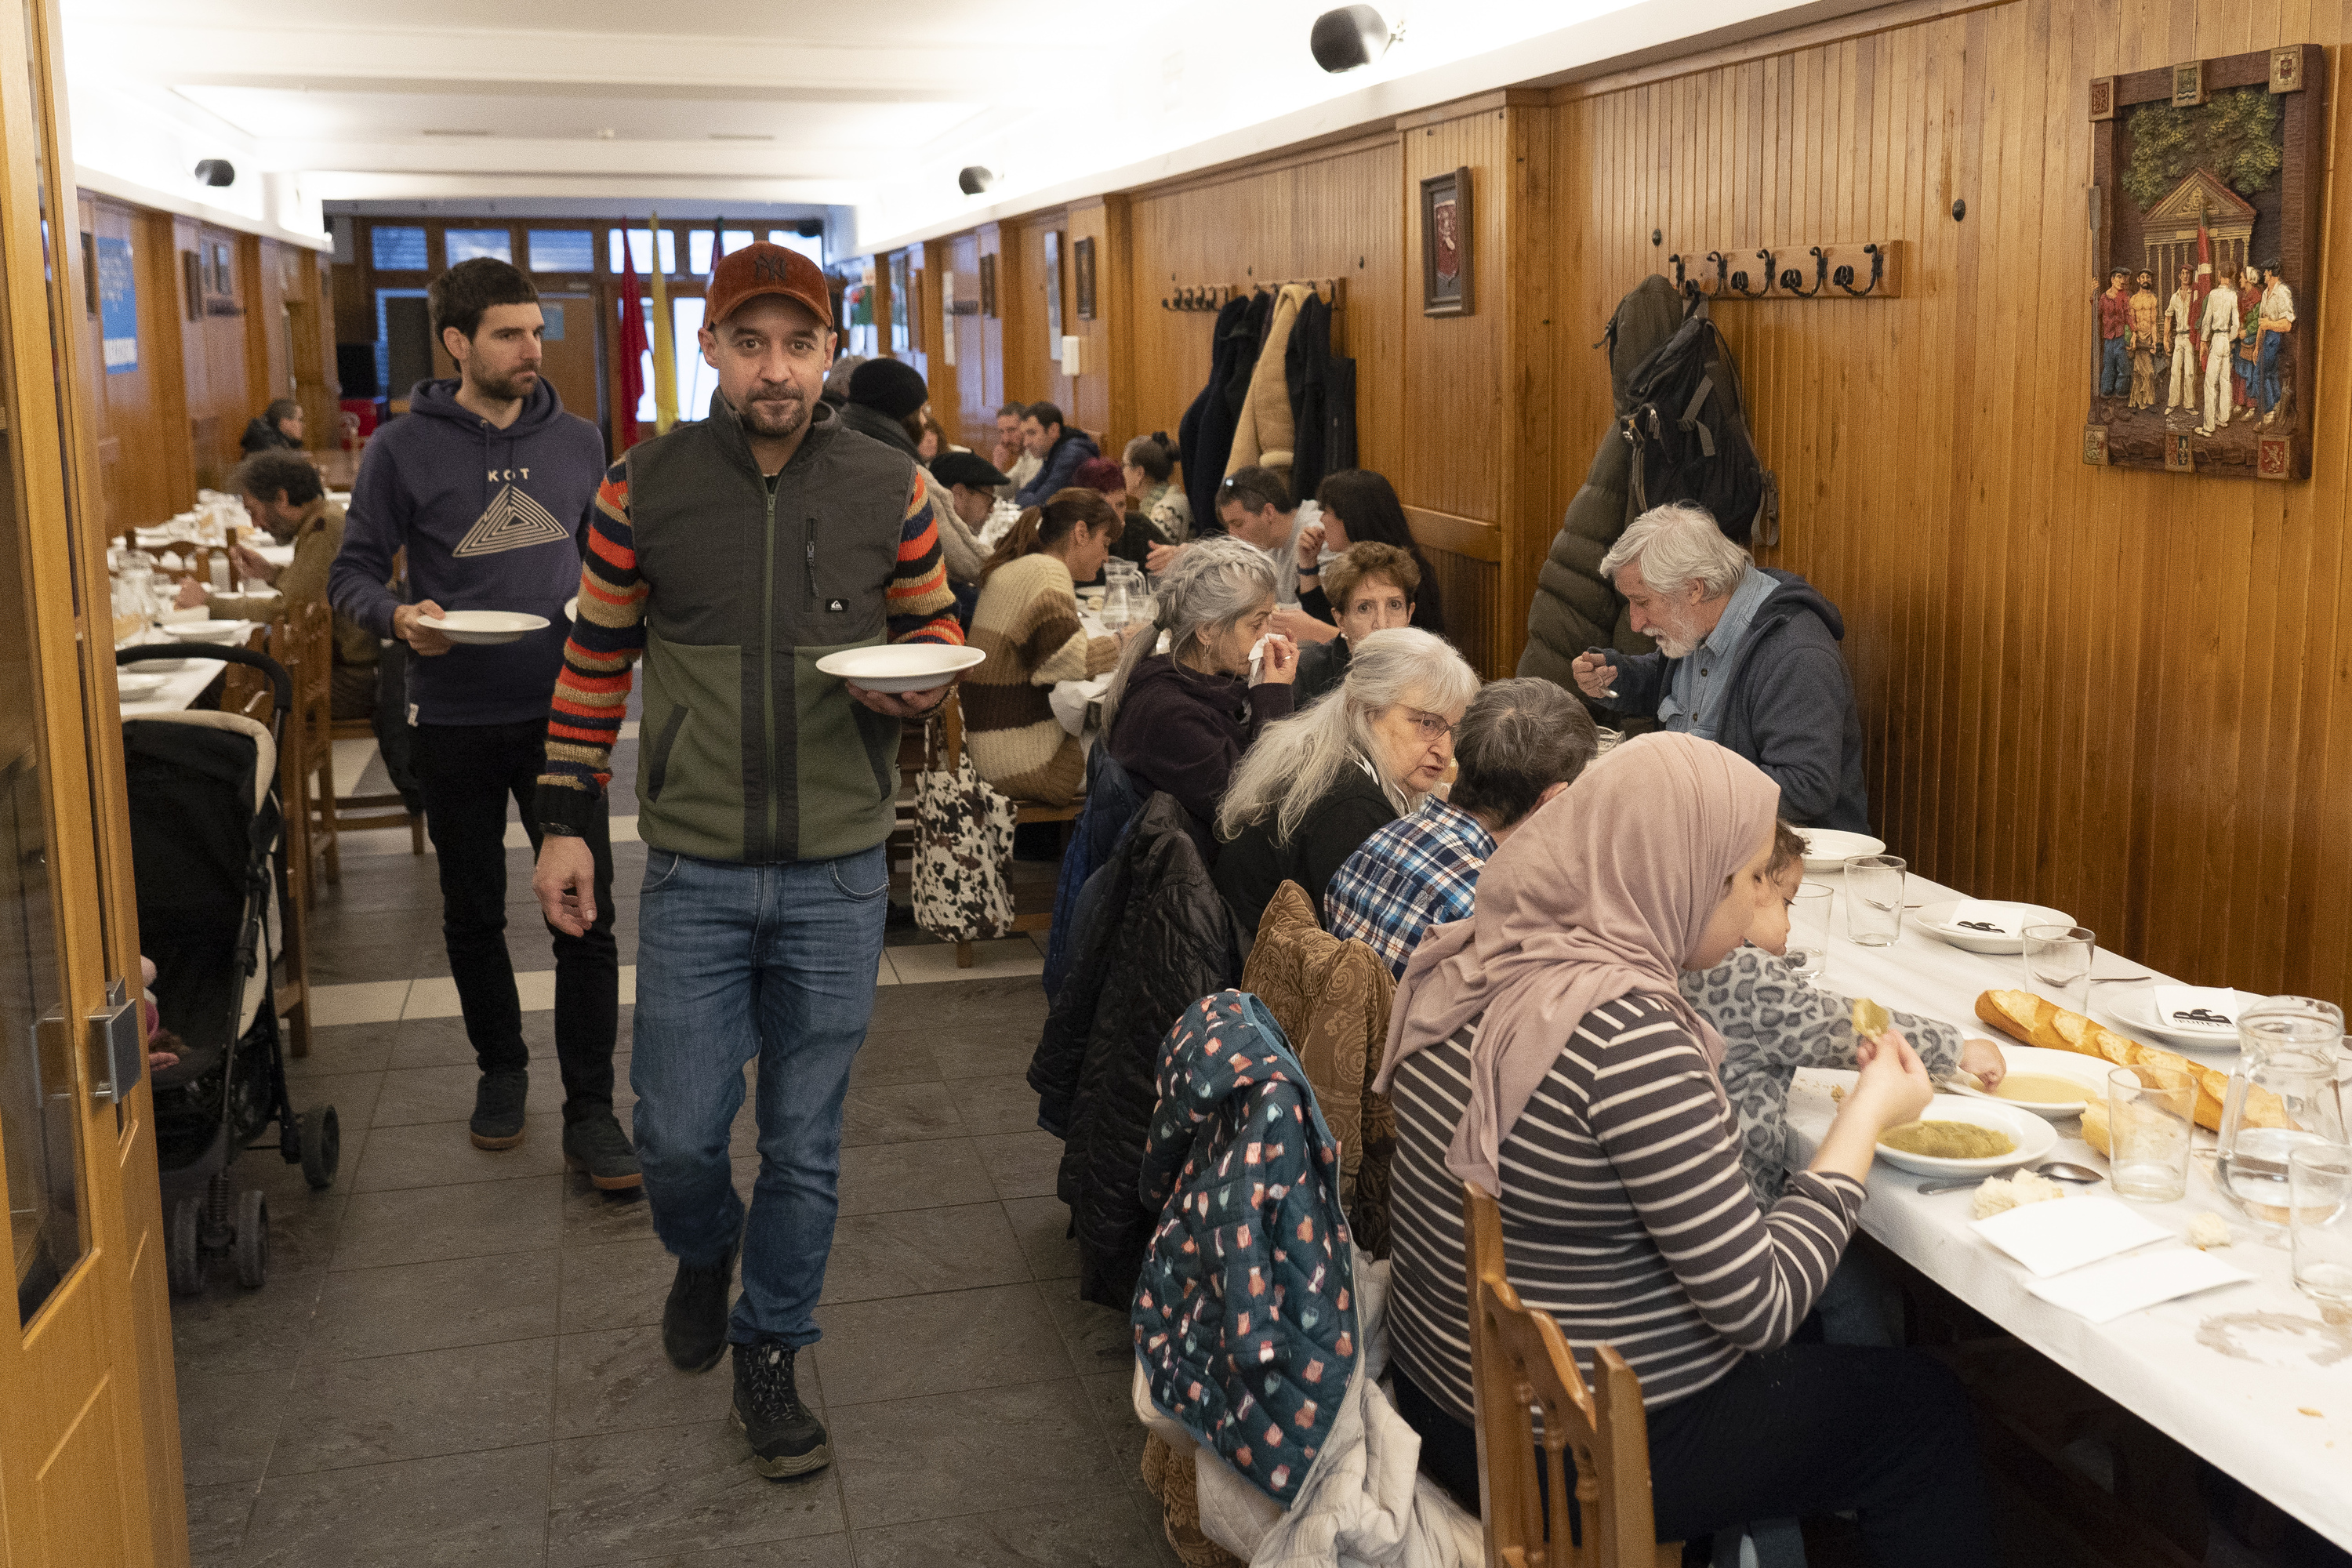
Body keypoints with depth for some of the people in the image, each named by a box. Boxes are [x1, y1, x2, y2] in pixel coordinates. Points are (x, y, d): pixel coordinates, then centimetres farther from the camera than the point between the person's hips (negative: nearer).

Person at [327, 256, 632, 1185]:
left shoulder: (576, 441, 5)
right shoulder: (404, 450, -4)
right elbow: (353, 573, -2)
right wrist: (400, 617, -22)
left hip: (560, 714, 1)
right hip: (454, 724, -1)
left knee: (585, 915, -3)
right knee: (473, 915, 14)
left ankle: (590, 1112, 6)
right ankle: (501, 1068, 35)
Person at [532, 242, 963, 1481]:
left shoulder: (888, 487, -1)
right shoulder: (644, 488, -2)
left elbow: (934, 627, 12)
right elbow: (596, 659, 7)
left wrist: (916, 681, -12)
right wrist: (564, 821, 4)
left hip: (837, 876, 0)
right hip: (694, 873, 0)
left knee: (804, 1142, 10)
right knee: (676, 1132, 5)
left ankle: (770, 1356, 30)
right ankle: (704, 1255, 41)